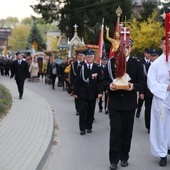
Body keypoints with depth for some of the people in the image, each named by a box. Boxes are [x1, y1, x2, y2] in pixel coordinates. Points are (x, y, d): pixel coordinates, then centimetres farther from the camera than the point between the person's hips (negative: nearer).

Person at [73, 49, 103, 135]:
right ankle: (82, 128, 6)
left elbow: (99, 81, -2)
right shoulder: (81, 67, 0)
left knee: (91, 111, 9)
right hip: (82, 93, -1)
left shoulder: (97, 68, 1)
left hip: (92, 93, 1)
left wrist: (100, 92, -11)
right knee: (82, 110, -3)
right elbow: (77, 81, 1)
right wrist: (75, 92, -2)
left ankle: (89, 127, 22)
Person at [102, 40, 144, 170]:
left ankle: (124, 157, 26)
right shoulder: (111, 62, 4)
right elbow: (104, 80, 6)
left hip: (129, 104, 1)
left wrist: (133, 86, -20)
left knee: (127, 131, 10)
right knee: (115, 131, -3)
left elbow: (141, 84, 1)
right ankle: (114, 159, 5)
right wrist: (109, 85, -16)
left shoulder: (137, 64, 2)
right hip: (114, 103, -1)